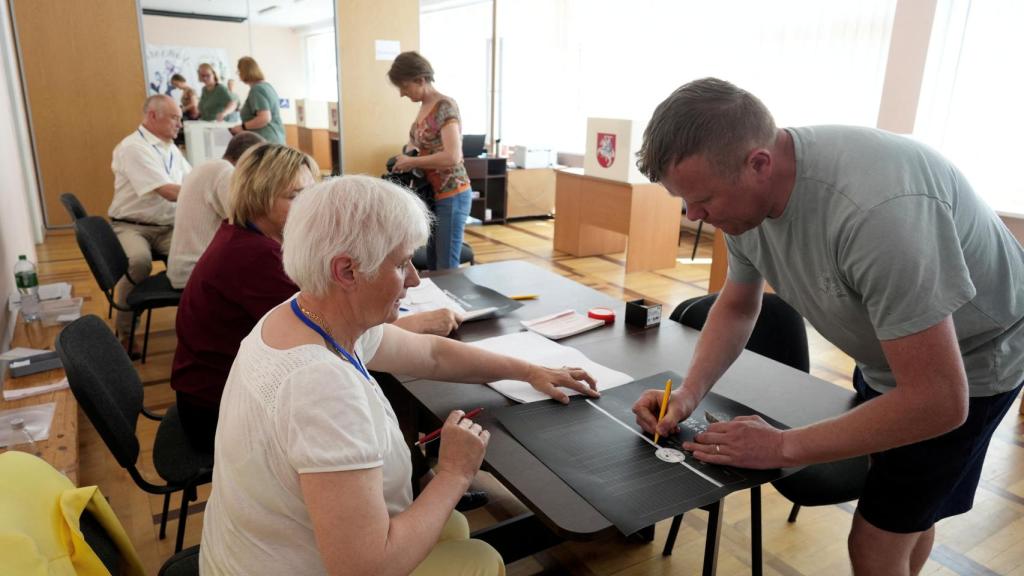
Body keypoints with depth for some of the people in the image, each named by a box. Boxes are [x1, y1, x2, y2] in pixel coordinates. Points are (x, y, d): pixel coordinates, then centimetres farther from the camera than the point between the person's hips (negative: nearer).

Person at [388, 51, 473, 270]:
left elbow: (452, 157, -27)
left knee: (447, 268, -4)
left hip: (451, 195, -9)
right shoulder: (424, 106, 10)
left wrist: (411, 162, -17)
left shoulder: (445, 106, -16)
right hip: (432, 194, 9)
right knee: (432, 265, 14)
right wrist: (405, 159, 3)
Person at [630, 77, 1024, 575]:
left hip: (968, 362, -6)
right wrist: (689, 393, -16)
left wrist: (784, 447, -30)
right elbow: (737, 307, -1)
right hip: (888, 353, 7)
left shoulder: (876, 209, -42)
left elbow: (936, 400, -36)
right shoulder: (743, 191, -17)